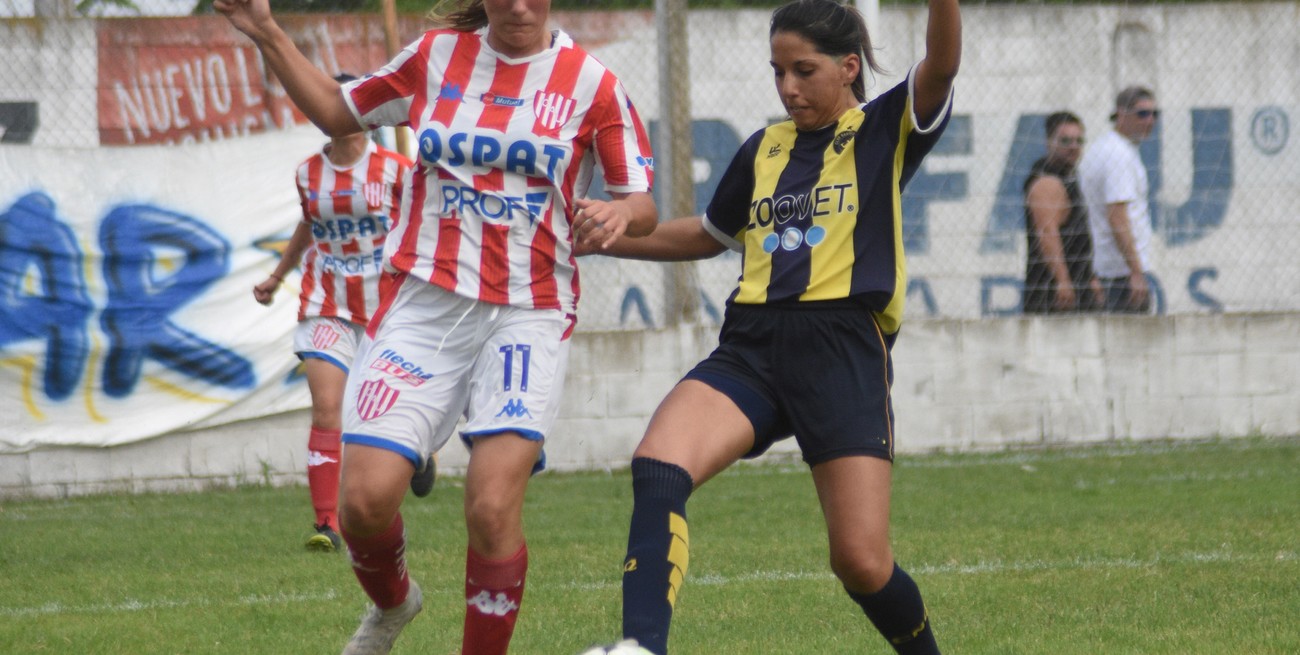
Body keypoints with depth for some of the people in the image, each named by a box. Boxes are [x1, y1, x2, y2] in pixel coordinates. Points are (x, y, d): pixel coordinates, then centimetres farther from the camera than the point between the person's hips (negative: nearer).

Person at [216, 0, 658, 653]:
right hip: (422, 305, 2)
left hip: (527, 315, -2)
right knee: (365, 497, -11)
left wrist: (620, 213, -18)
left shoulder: (590, 82, 2)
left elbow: (642, 207, 5)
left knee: (493, 506, -19)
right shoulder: (436, 55, 9)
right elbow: (336, 110, 23)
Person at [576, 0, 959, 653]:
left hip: (844, 351, -4)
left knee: (861, 562, -8)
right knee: (656, 467, -25)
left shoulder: (885, 132, 6)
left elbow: (941, 64, -15)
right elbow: (709, 234, 36)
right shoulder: (763, 150, 20)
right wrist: (607, 238, 30)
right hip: (751, 348, 4)